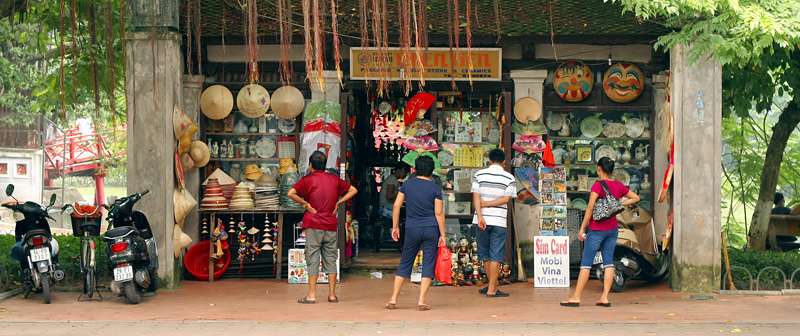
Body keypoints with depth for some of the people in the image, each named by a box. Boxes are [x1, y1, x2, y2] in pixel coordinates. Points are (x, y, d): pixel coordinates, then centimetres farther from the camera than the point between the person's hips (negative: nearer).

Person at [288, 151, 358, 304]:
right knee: (330, 259, 7)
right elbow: (353, 190, 17)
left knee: (313, 259, -1)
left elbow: (291, 193, -15)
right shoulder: (334, 179, 9)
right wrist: (338, 202, 9)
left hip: (313, 225, -3)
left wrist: (305, 204, -6)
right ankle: (332, 294, 8)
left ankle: (311, 295, -2)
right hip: (331, 225, 3)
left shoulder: (308, 179, -3)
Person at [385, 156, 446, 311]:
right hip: (431, 229, -2)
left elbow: (396, 206, 2)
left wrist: (395, 226, 11)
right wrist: (442, 235, -1)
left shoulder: (407, 184, 3)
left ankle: (393, 299, 7)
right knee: (428, 264, 4)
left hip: (412, 229, 2)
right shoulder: (435, 188, -3)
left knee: (405, 263, 10)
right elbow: (439, 213, -5)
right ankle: (422, 301, -1)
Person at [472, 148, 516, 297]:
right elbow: (506, 199, -9)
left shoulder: (479, 174, 4)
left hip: (483, 219, 2)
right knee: (496, 256, 3)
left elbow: (476, 196, -6)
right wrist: (487, 204, -4)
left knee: (485, 254, 16)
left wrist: (480, 216, -12)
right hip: (499, 220, -2)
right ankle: (491, 289, 2)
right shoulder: (509, 178, 1)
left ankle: (493, 284, 27)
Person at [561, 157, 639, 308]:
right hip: (613, 229, 6)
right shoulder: (618, 185, 5)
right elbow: (636, 198, 18)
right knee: (609, 262, 7)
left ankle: (576, 297, 1)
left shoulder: (598, 185, -13)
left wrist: (582, 228, -12)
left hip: (597, 229, -6)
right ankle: (605, 298, 5)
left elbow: (590, 208, -17)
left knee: (586, 263, -2)